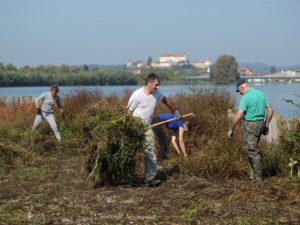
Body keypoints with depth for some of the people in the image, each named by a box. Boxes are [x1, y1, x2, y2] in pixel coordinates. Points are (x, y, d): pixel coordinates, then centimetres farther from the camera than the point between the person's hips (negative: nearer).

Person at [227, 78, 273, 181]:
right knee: (247, 148, 18)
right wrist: (266, 125, 18)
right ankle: (251, 173, 17)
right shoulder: (261, 93, 8)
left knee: (253, 151, 0)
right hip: (261, 124, 8)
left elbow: (238, 116, -19)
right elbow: (270, 109, 12)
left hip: (250, 125, -8)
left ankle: (258, 177, 4)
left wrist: (231, 129, -9)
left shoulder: (246, 97, -16)